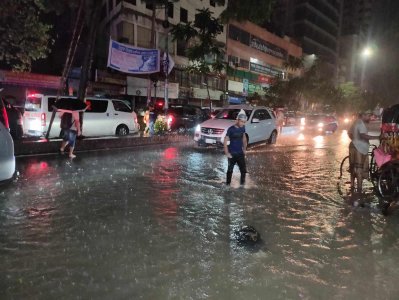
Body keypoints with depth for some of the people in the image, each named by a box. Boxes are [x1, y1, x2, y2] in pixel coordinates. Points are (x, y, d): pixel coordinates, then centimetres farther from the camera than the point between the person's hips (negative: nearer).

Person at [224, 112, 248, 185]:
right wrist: (227, 153, -14)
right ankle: (228, 184, 24)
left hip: (240, 153, 4)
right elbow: (225, 141, -12)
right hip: (232, 153, -4)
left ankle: (242, 183, 22)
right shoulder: (231, 129, -16)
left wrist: (244, 149, 13)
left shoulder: (243, 128, -1)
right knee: (230, 169, 8)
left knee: (243, 169, 5)